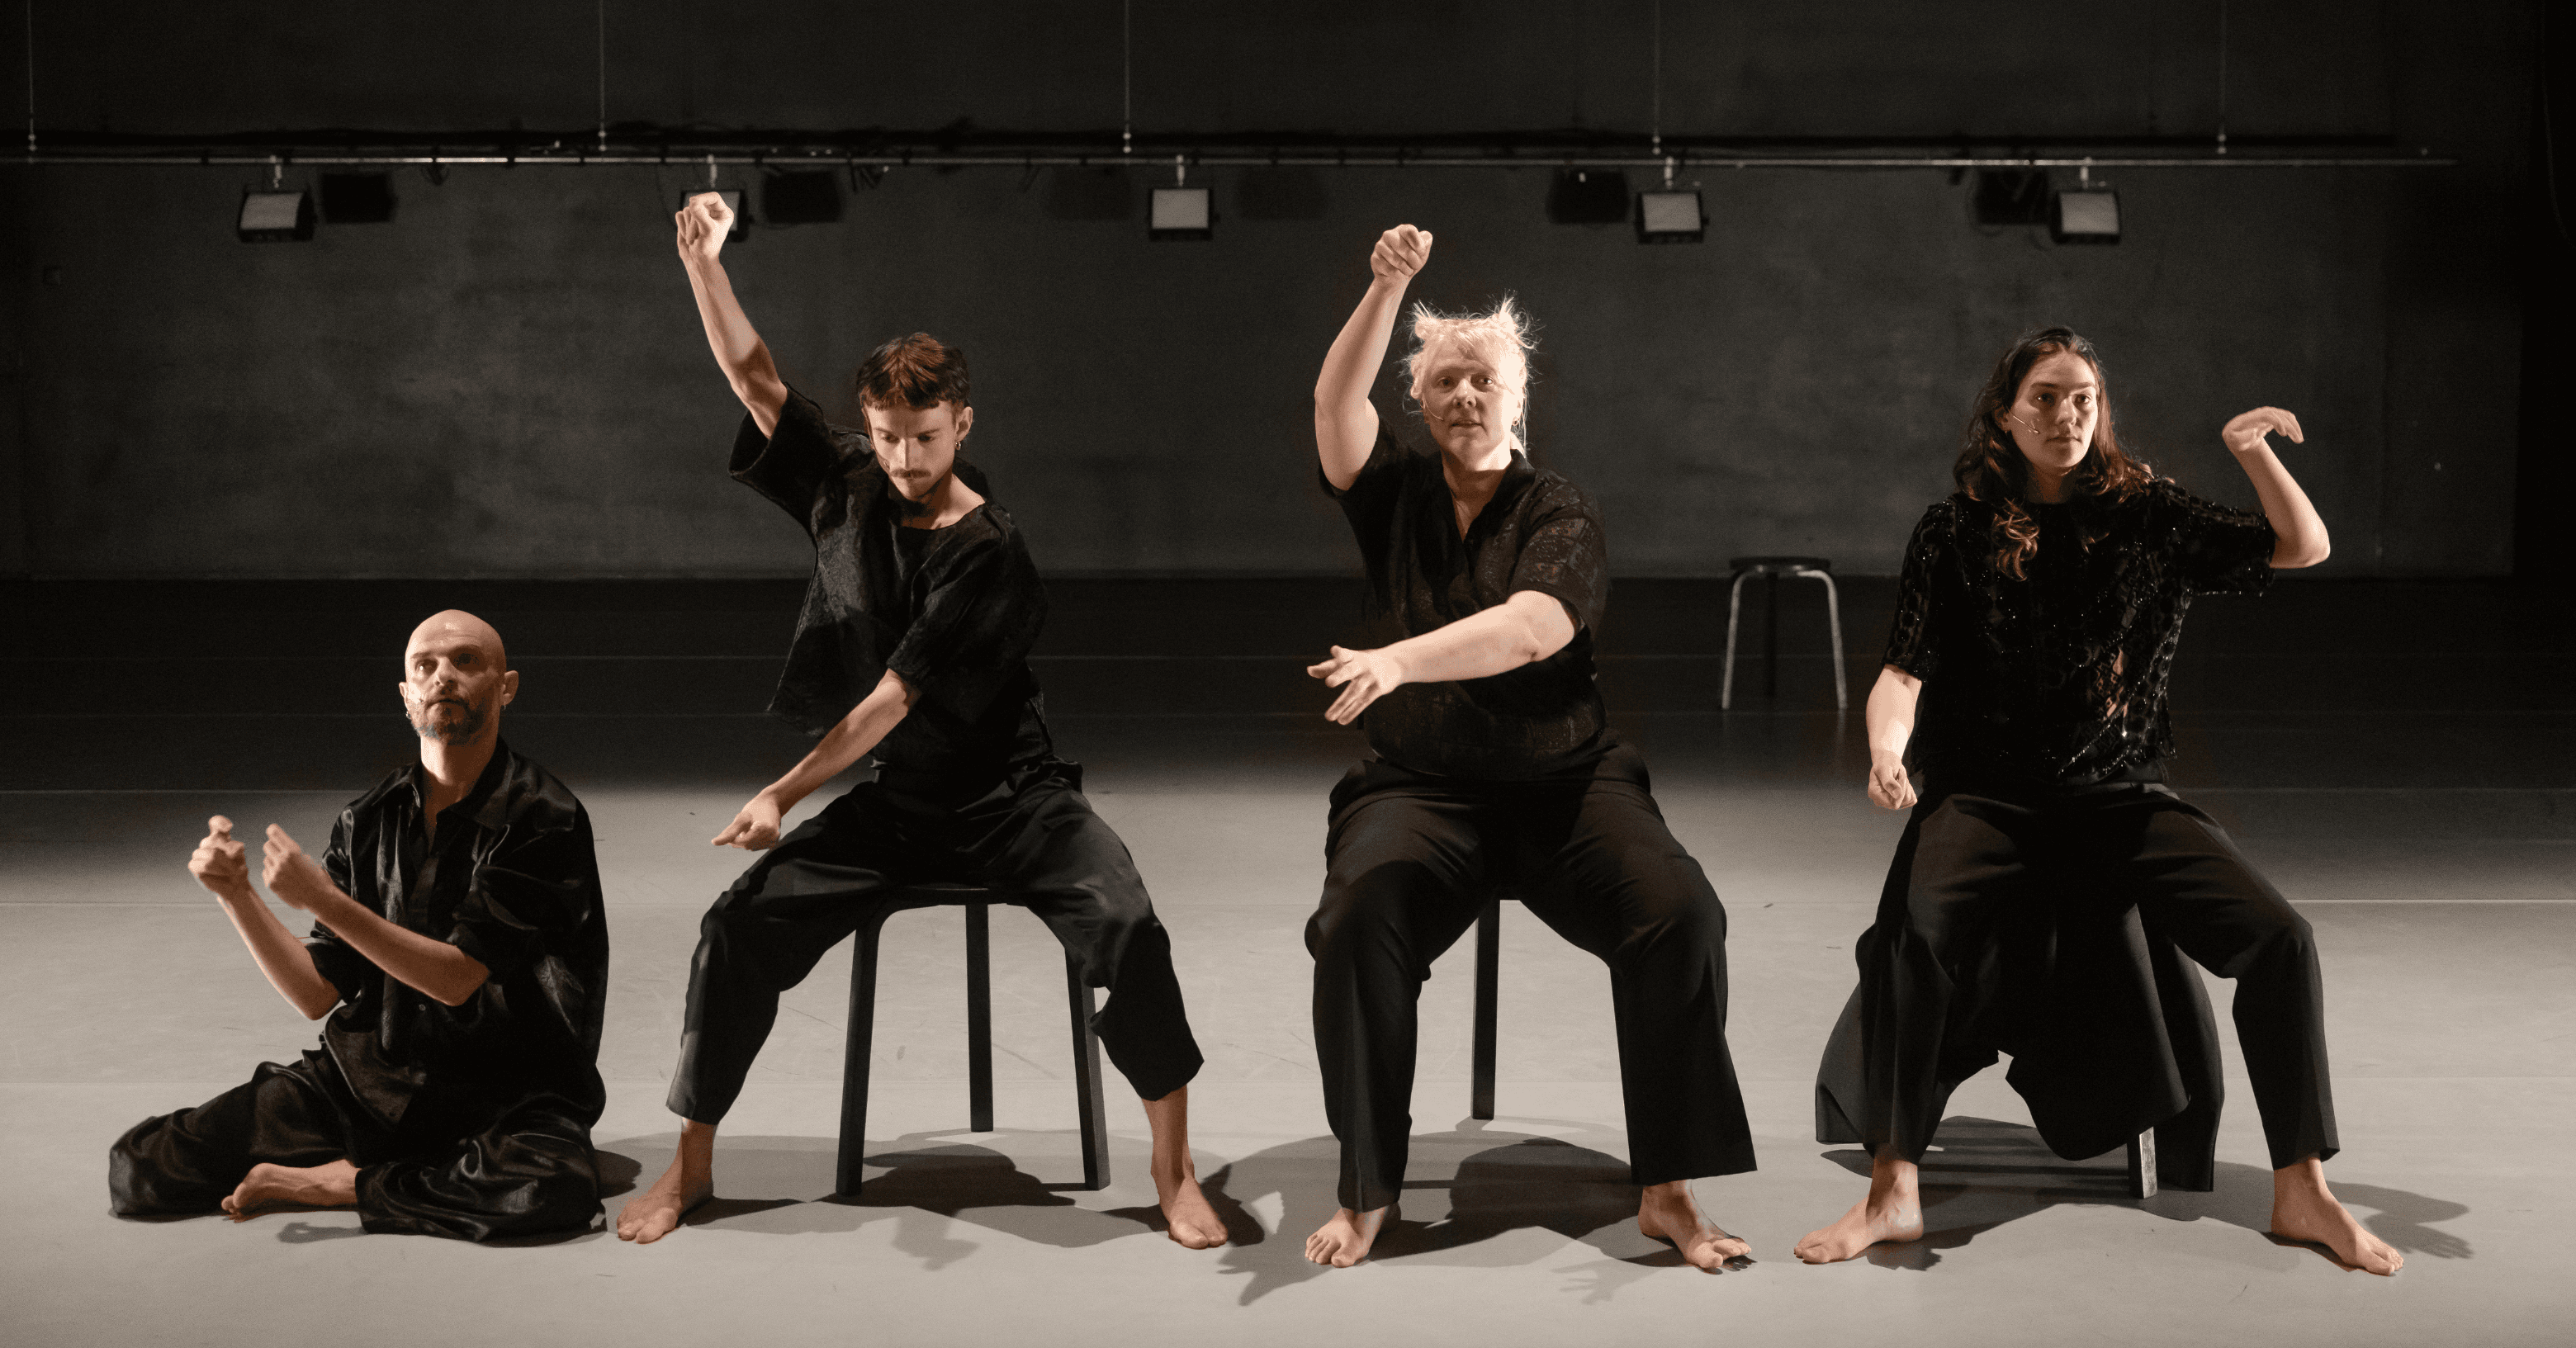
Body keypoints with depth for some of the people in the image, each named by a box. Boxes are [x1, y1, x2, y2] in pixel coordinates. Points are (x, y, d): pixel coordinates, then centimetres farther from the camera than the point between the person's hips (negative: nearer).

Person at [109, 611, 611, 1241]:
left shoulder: (544, 820, -10)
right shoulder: (370, 820, 6)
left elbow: (459, 978, -18)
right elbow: (319, 994, 4)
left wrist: (323, 900, -21)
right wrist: (237, 895, -8)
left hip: (503, 1094, -4)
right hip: (364, 1079, 4)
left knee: (556, 1188, -38)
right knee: (140, 1166, -7)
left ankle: (343, 1182, -10)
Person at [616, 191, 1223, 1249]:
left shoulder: (992, 552, -16)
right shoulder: (848, 493, 2)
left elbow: (898, 695, -19)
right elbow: (755, 379, 1)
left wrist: (783, 794, -22)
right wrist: (702, 260, -11)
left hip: (1008, 796, -4)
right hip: (893, 803, 4)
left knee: (1126, 925, -27)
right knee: (739, 926, -14)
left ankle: (1173, 1165, -13)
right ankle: (692, 1162, 2)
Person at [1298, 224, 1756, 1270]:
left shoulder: (1559, 514, 3)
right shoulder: (1396, 497, 13)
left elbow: (1535, 628, -17)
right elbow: (1335, 407, -5)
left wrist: (1396, 660, -31)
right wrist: (1386, 291, -17)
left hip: (1562, 782, 0)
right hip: (1418, 787, 1)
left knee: (1678, 913, -27)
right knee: (1358, 920, -30)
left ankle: (1668, 1191, -16)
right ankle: (1365, 1195, -17)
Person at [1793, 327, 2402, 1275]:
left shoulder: (2146, 517, 10)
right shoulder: (1957, 532, 6)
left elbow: (2304, 550, 10)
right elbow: (1905, 669, -1)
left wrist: (2254, 451, -7)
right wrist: (1886, 747, -23)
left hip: (2122, 800, 2)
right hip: (1987, 798, -2)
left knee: (2279, 937, -19)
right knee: (1914, 932, -33)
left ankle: (2301, 1193, -5)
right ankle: (1891, 1193, -24)